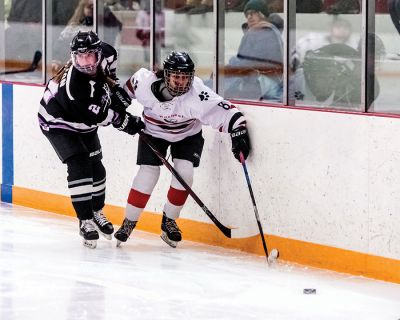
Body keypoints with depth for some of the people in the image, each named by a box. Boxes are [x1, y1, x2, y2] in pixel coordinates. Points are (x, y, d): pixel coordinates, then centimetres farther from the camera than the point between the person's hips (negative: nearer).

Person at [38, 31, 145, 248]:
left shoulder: (104, 54, -21)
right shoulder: (73, 85, -40)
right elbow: (95, 116, -33)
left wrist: (116, 90, 0)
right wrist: (125, 121, -25)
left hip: (84, 125, 7)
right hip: (58, 124, -7)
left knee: (95, 167, 13)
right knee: (79, 167, -19)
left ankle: (97, 212, 33)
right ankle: (86, 222, -13)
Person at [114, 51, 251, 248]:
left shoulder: (197, 94, -36)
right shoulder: (146, 82, -30)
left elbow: (223, 111, -39)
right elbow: (129, 87, -6)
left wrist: (238, 134, -50)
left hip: (187, 134, 0)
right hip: (153, 131, 0)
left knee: (184, 173, -16)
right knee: (148, 173, -12)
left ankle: (169, 221, 6)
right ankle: (128, 222, 3)